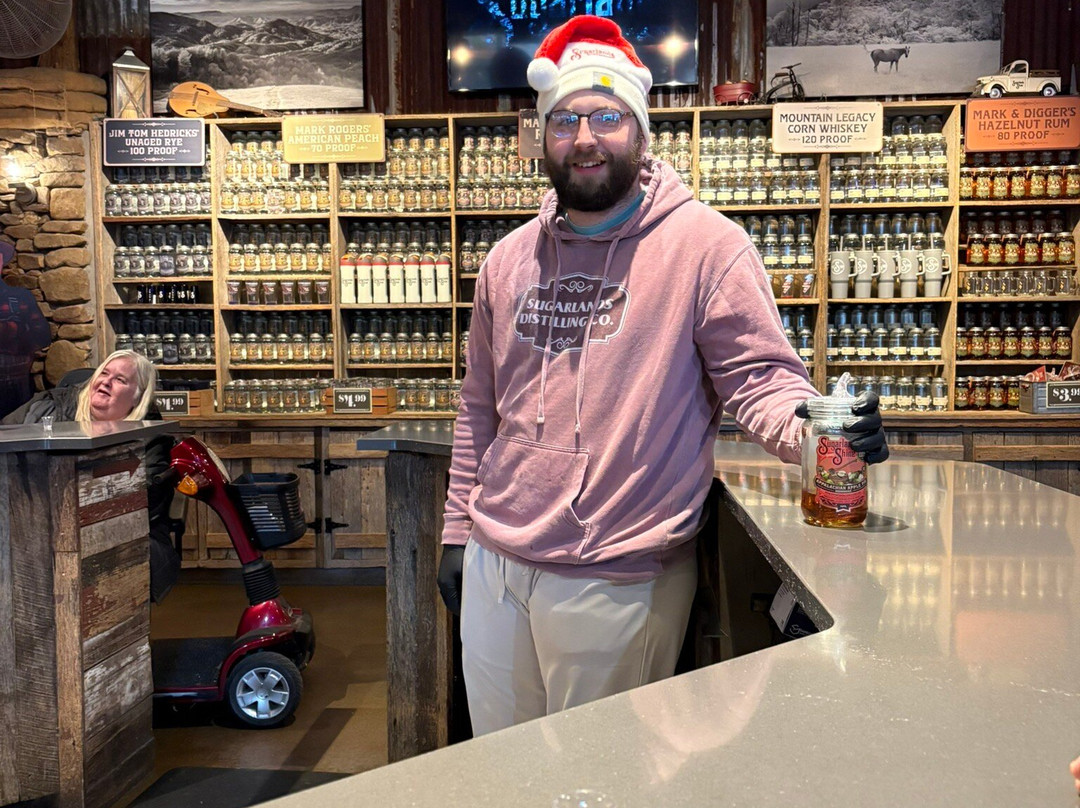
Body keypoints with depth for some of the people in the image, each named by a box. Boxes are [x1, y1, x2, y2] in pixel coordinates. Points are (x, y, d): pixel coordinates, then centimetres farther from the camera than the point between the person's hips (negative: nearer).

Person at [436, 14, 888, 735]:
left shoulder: (706, 244, -8)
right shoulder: (511, 258, 9)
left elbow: (760, 375, -8)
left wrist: (809, 427, -30)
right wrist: (458, 529, 14)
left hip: (618, 580, -5)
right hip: (492, 562, 6)